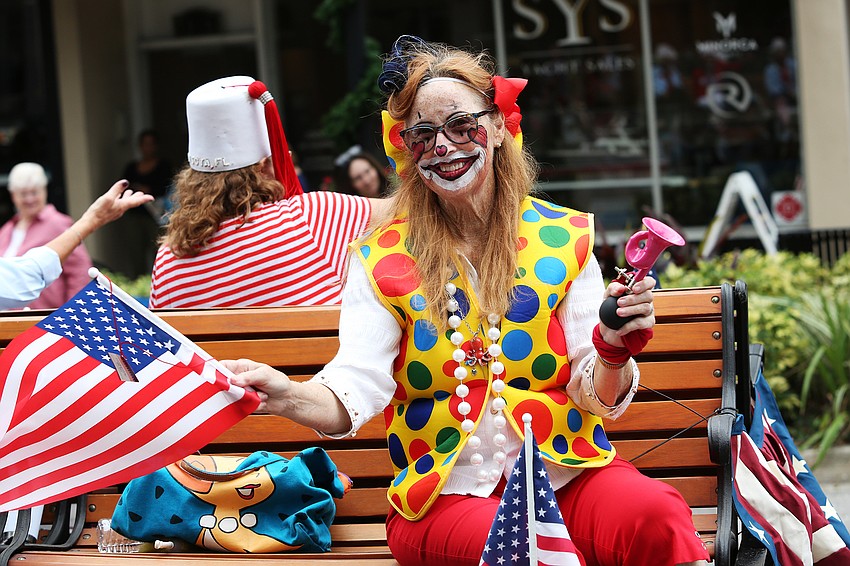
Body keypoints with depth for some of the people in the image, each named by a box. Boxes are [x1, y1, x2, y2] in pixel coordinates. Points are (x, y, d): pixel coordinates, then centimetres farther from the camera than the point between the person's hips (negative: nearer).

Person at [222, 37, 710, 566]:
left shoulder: (564, 239, 6)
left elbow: (599, 398, 4)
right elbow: (354, 393, -9)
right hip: (446, 492, -1)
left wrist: (614, 353, -20)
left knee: (655, 516, -33)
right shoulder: (383, 260, 4)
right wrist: (289, 397, -31)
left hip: (563, 472, 1)